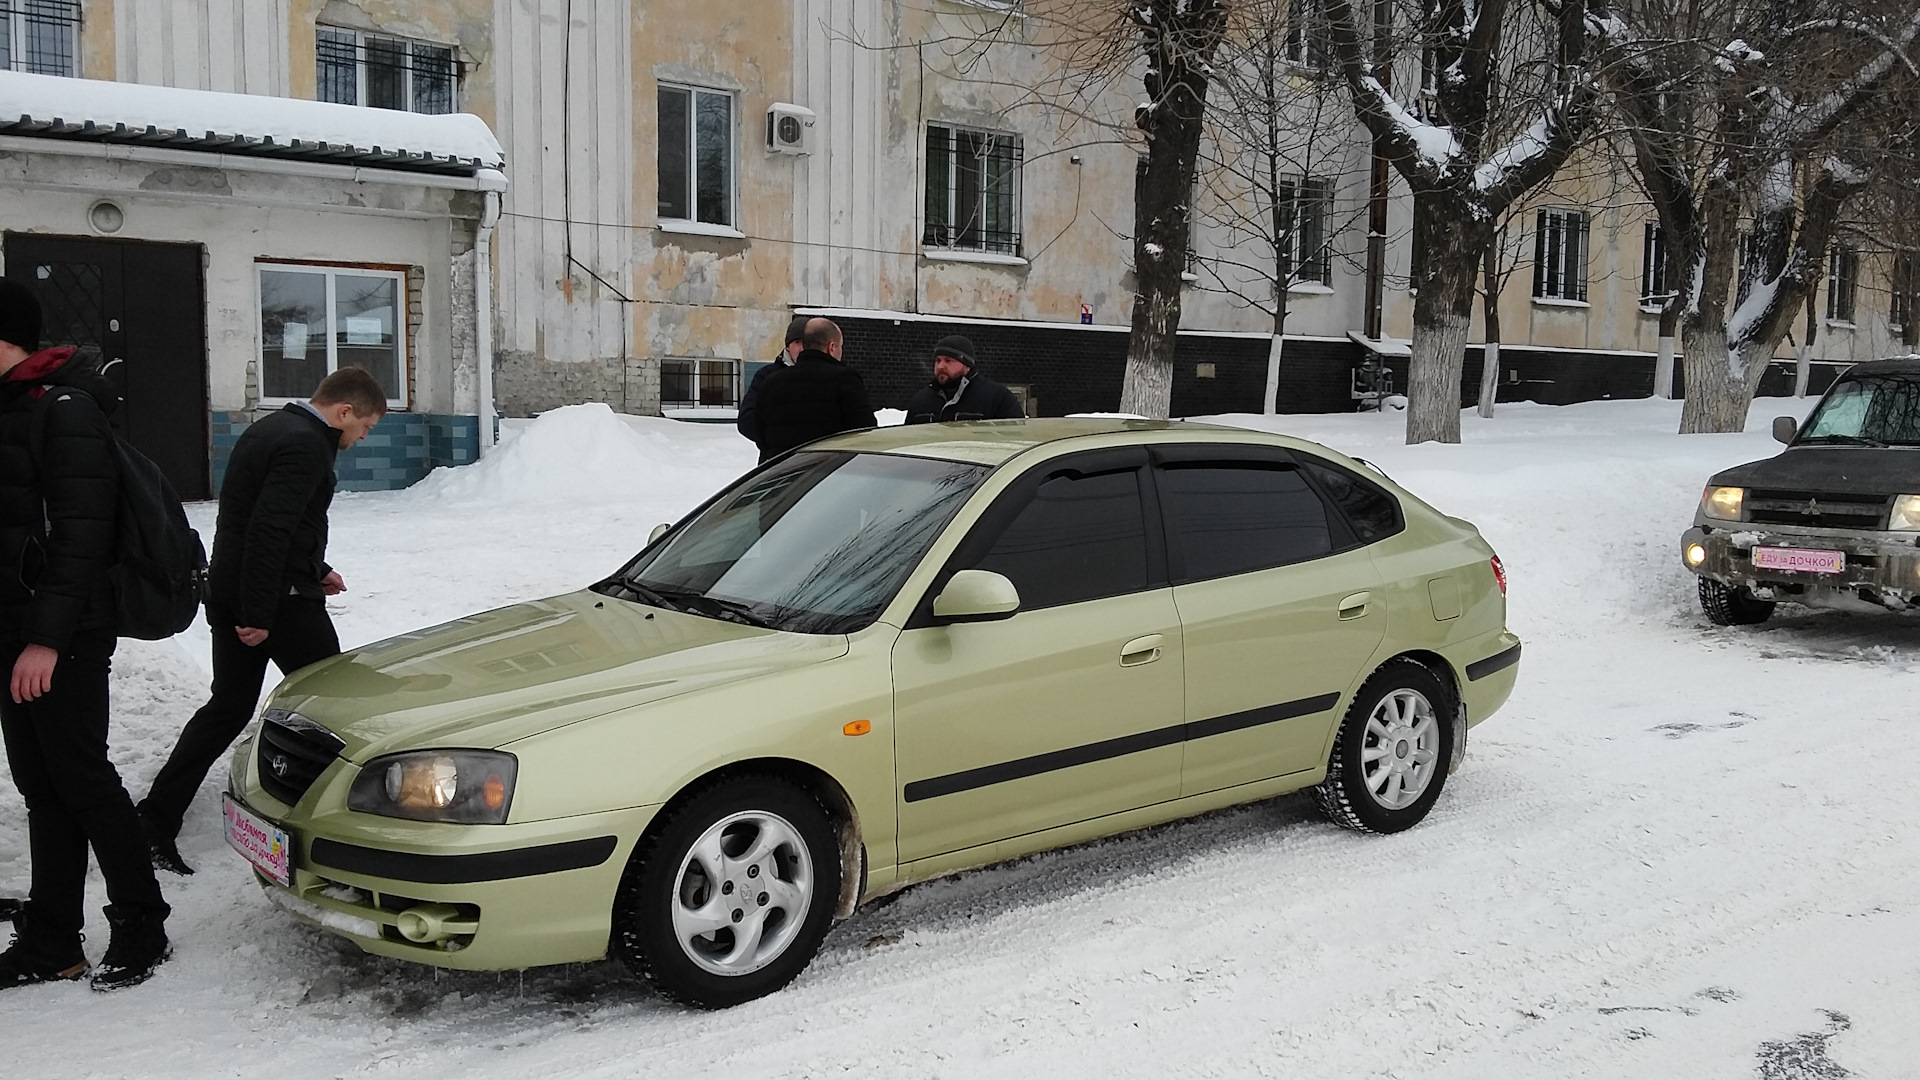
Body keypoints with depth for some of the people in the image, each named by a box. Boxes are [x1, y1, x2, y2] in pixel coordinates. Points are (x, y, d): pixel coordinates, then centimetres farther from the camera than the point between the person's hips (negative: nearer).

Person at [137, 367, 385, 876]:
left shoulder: (271, 428, 15)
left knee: (229, 705, 14)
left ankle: (156, 819, 11)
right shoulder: (306, 445, -17)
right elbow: (269, 530, -25)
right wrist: (259, 614, -25)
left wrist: (315, 570, 22)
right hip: (278, 598, -10)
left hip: (228, 592, 10)